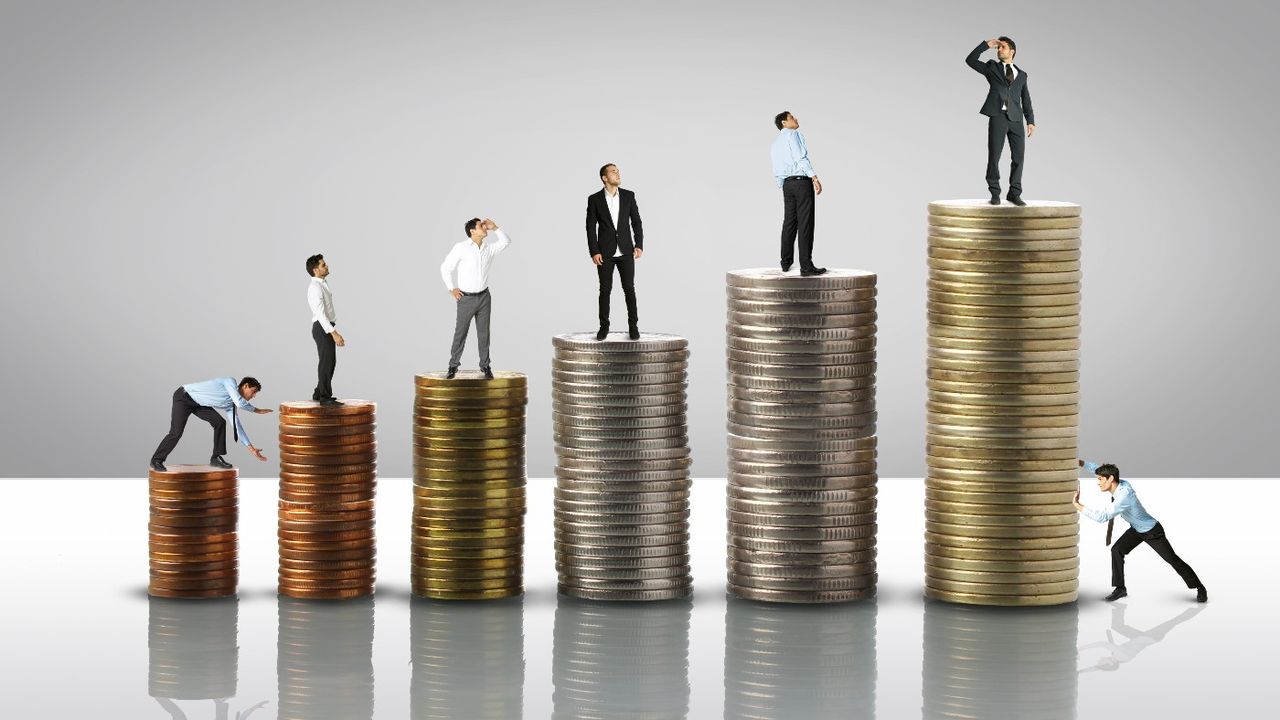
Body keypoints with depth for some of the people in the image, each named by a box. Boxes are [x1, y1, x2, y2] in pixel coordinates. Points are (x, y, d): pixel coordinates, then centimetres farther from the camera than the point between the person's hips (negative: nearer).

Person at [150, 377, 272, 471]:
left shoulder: (231, 405, 5)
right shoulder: (230, 382, -16)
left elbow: (237, 427, 8)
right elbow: (240, 403, -30)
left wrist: (251, 448, 5)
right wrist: (256, 410, -14)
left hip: (198, 404, 8)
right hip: (184, 397, -8)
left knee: (219, 422, -7)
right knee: (176, 433, -14)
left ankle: (216, 458, 0)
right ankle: (156, 460, 4)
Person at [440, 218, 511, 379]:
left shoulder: (489, 248, 4)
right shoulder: (461, 248, -9)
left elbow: (506, 242, 8)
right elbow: (446, 267, -4)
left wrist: (495, 228, -2)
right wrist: (451, 288, -6)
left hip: (484, 297, 4)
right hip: (466, 298, -4)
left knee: (484, 333, 6)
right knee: (460, 333, 1)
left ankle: (485, 366, 13)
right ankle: (453, 365, 12)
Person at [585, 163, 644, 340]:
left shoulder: (628, 196, 2)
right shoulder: (594, 199, -3)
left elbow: (636, 222, 4)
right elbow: (591, 228, -3)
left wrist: (639, 245, -7)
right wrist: (594, 252, -11)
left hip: (625, 251, 1)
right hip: (605, 252, -1)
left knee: (629, 289, -2)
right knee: (605, 290, 1)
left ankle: (633, 326, 6)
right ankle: (604, 327, 12)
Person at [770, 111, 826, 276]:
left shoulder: (775, 144, 20)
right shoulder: (792, 134, -4)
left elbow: (776, 171, 20)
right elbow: (800, 157, -16)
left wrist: (783, 188, 26)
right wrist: (814, 177, -20)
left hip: (787, 184, 8)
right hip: (802, 181, -8)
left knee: (789, 223, 15)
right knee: (805, 224, -9)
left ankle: (786, 263, 21)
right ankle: (806, 266, -13)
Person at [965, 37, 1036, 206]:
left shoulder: (1021, 74, 19)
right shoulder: (992, 68, 15)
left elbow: (1026, 100, 15)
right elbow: (970, 60, 3)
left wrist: (1031, 121, 5)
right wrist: (986, 45, 1)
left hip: (1016, 118, 2)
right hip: (998, 116, -2)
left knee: (1018, 157, -1)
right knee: (994, 156, -5)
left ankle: (1014, 193, 8)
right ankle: (995, 193, 4)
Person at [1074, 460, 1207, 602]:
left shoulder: (1124, 496, -41)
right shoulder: (1121, 484, -16)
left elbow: (1102, 517, -46)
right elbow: (1096, 468, 0)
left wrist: (1077, 505, -43)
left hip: (1152, 532, -8)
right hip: (1136, 530, 8)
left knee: (1172, 559, 1)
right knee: (1117, 550, -7)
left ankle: (1200, 588, 15)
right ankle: (1120, 588, 4)